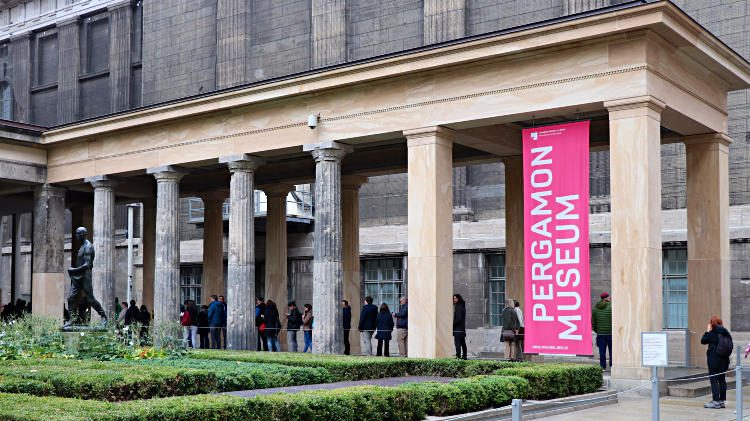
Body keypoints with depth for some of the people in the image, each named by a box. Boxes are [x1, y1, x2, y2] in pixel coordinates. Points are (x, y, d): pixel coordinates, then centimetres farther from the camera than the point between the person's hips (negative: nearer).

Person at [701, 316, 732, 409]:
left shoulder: (712, 334, -14)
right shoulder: (726, 334, 4)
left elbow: (703, 341, -4)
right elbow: (730, 346, 10)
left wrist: (707, 331, 2)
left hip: (714, 360, -6)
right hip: (724, 360, 6)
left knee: (714, 380, -3)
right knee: (722, 380, 12)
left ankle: (716, 401, -6)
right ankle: (722, 400, 16)